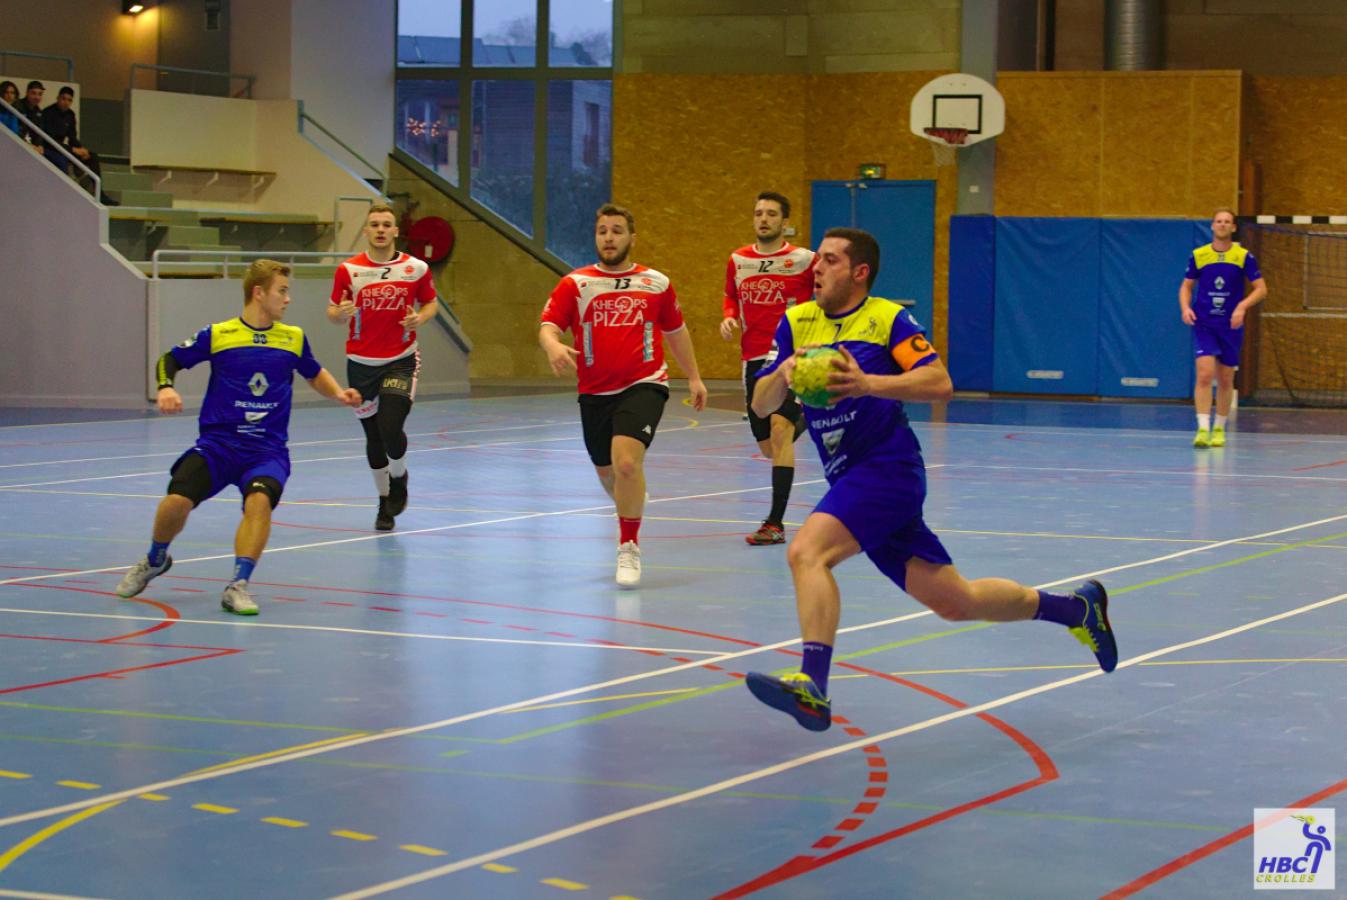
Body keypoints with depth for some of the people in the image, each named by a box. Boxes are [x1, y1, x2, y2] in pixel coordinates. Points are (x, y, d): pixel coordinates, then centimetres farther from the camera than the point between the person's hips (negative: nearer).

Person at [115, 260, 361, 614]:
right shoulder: (217, 335, -1)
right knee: (177, 500, -21)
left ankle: (238, 586, -24)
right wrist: (166, 388, -11)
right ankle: (155, 561, 12)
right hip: (217, 443, -1)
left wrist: (338, 393, 8)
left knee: (259, 499, -31)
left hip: (267, 451, 1)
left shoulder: (293, 338, 7)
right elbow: (170, 360, 9)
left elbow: (314, 373, 26)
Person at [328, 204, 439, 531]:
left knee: (391, 429, -16)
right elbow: (333, 312, 5)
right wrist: (340, 313, -19)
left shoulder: (416, 268, -2)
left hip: (401, 361, -1)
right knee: (373, 437, 7)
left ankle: (398, 479, 16)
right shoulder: (348, 270, -2)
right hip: (361, 364, 1)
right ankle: (384, 501, 25)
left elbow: (430, 303, 12)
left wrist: (420, 318, -11)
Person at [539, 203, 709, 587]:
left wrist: (694, 378, 20)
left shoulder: (656, 283, 4)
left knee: (627, 461, -24)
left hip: (643, 385, -2)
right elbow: (548, 325, -10)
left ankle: (629, 547, -10)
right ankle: (631, 512, 51)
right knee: (606, 472, 16)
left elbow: (675, 330, 18)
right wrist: (553, 345, -33)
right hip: (595, 393, 3)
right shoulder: (575, 284, 1)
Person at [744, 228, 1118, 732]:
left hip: (886, 467, -6)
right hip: (853, 481, 6)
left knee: (807, 551, -28)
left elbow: (940, 384, -16)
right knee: (954, 603, 11)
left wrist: (868, 383, -28)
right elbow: (760, 404, 5)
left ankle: (813, 687, -36)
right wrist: (783, 375, -17)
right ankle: (1076, 608, 29)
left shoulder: (888, 319, -4)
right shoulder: (796, 322, 11)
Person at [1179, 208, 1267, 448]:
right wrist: (1185, 307, -8)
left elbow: (1261, 289, -2)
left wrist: (1242, 306, -19)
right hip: (1203, 324, -1)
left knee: (1226, 380, 8)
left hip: (1231, 327, 1)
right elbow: (1186, 286, 11)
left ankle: (1219, 429, 25)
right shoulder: (1198, 255, 1)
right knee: (1205, 374, -17)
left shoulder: (1244, 257, -3)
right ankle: (1203, 428, -19)